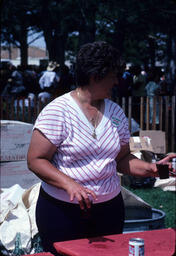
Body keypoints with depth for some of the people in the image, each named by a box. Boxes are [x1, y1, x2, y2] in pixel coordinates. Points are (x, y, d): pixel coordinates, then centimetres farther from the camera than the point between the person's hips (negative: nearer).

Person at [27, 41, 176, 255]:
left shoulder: (116, 113, 7)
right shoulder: (57, 111, -11)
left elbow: (122, 159, 13)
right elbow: (35, 160, -13)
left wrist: (151, 169, -5)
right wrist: (69, 185, -26)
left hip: (109, 208, 5)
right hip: (62, 211, -5)